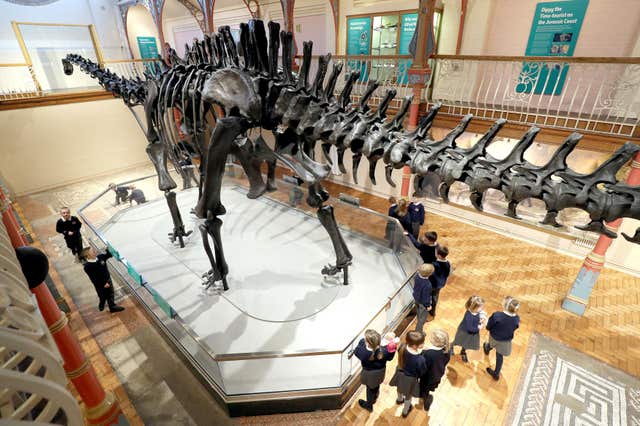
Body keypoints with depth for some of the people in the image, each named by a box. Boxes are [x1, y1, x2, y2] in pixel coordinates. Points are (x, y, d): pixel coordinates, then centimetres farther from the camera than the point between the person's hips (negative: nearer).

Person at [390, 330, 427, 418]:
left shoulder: (403, 347, -29)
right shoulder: (420, 359, -42)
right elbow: (422, 372, -21)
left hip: (400, 373, 4)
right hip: (410, 379, -4)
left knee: (400, 388, 37)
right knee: (408, 395, 30)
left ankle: (400, 399, 70)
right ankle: (405, 411, 58)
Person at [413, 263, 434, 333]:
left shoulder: (417, 275, -23)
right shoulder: (427, 285, -43)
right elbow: (426, 297, -27)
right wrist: (428, 305, -8)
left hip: (416, 297, 7)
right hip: (423, 302, -7)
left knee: (418, 310, 37)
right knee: (422, 317, 19)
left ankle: (418, 320, 66)